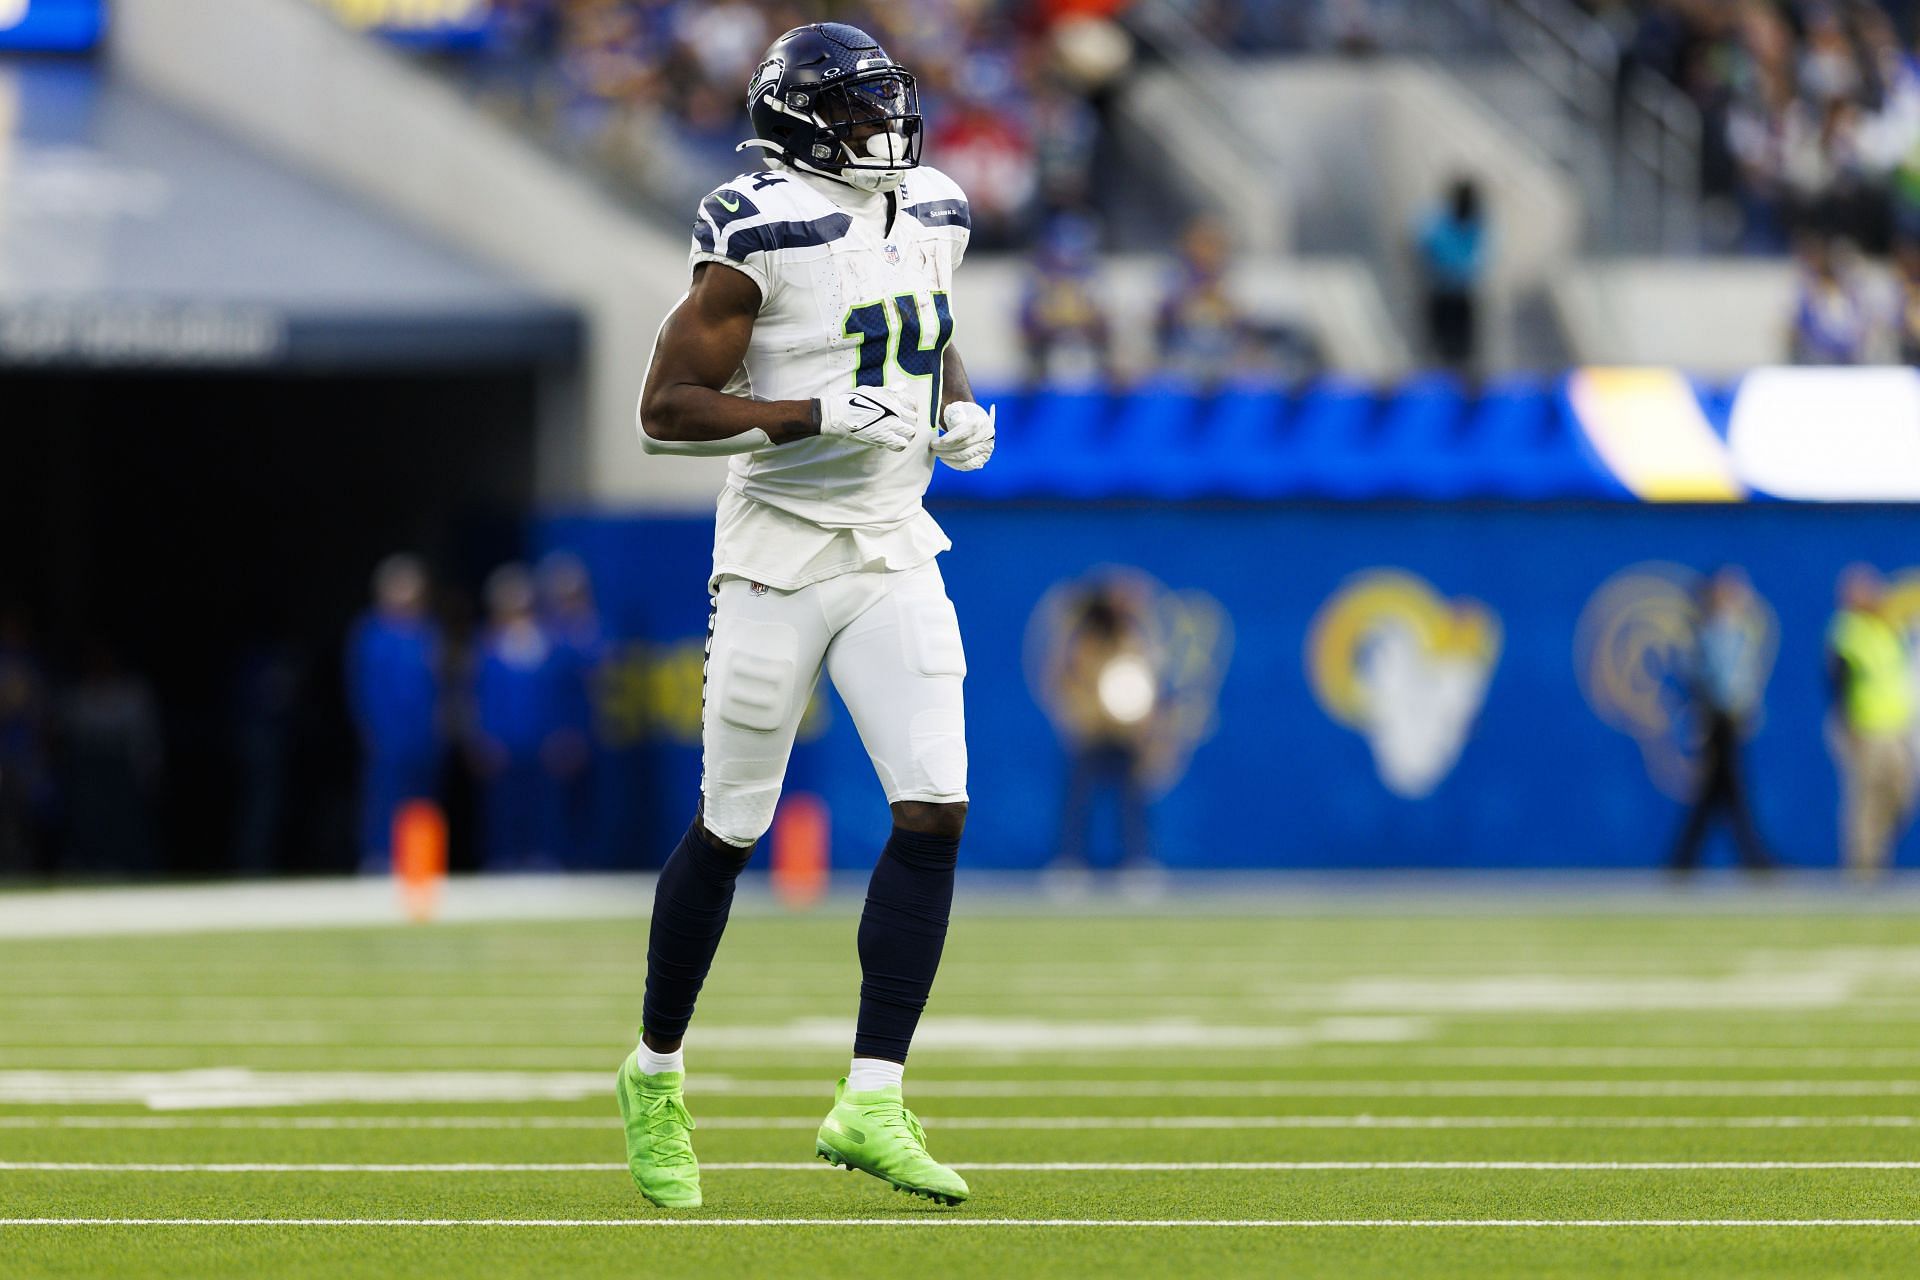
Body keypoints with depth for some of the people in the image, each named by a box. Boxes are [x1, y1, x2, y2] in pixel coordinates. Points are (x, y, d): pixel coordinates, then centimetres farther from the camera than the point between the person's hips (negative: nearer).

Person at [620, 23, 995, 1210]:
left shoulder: (930, 216, 8)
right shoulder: (763, 233, -14)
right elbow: (667, 407, -16)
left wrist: (959, 412, 6)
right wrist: (819, 419, -25)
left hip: (895, 555, 5)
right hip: (780, 560, -5)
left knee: (936, 811, -10)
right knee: (730, 830, 5)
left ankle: (871, 1102, -9)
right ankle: (655, 1074, 26)